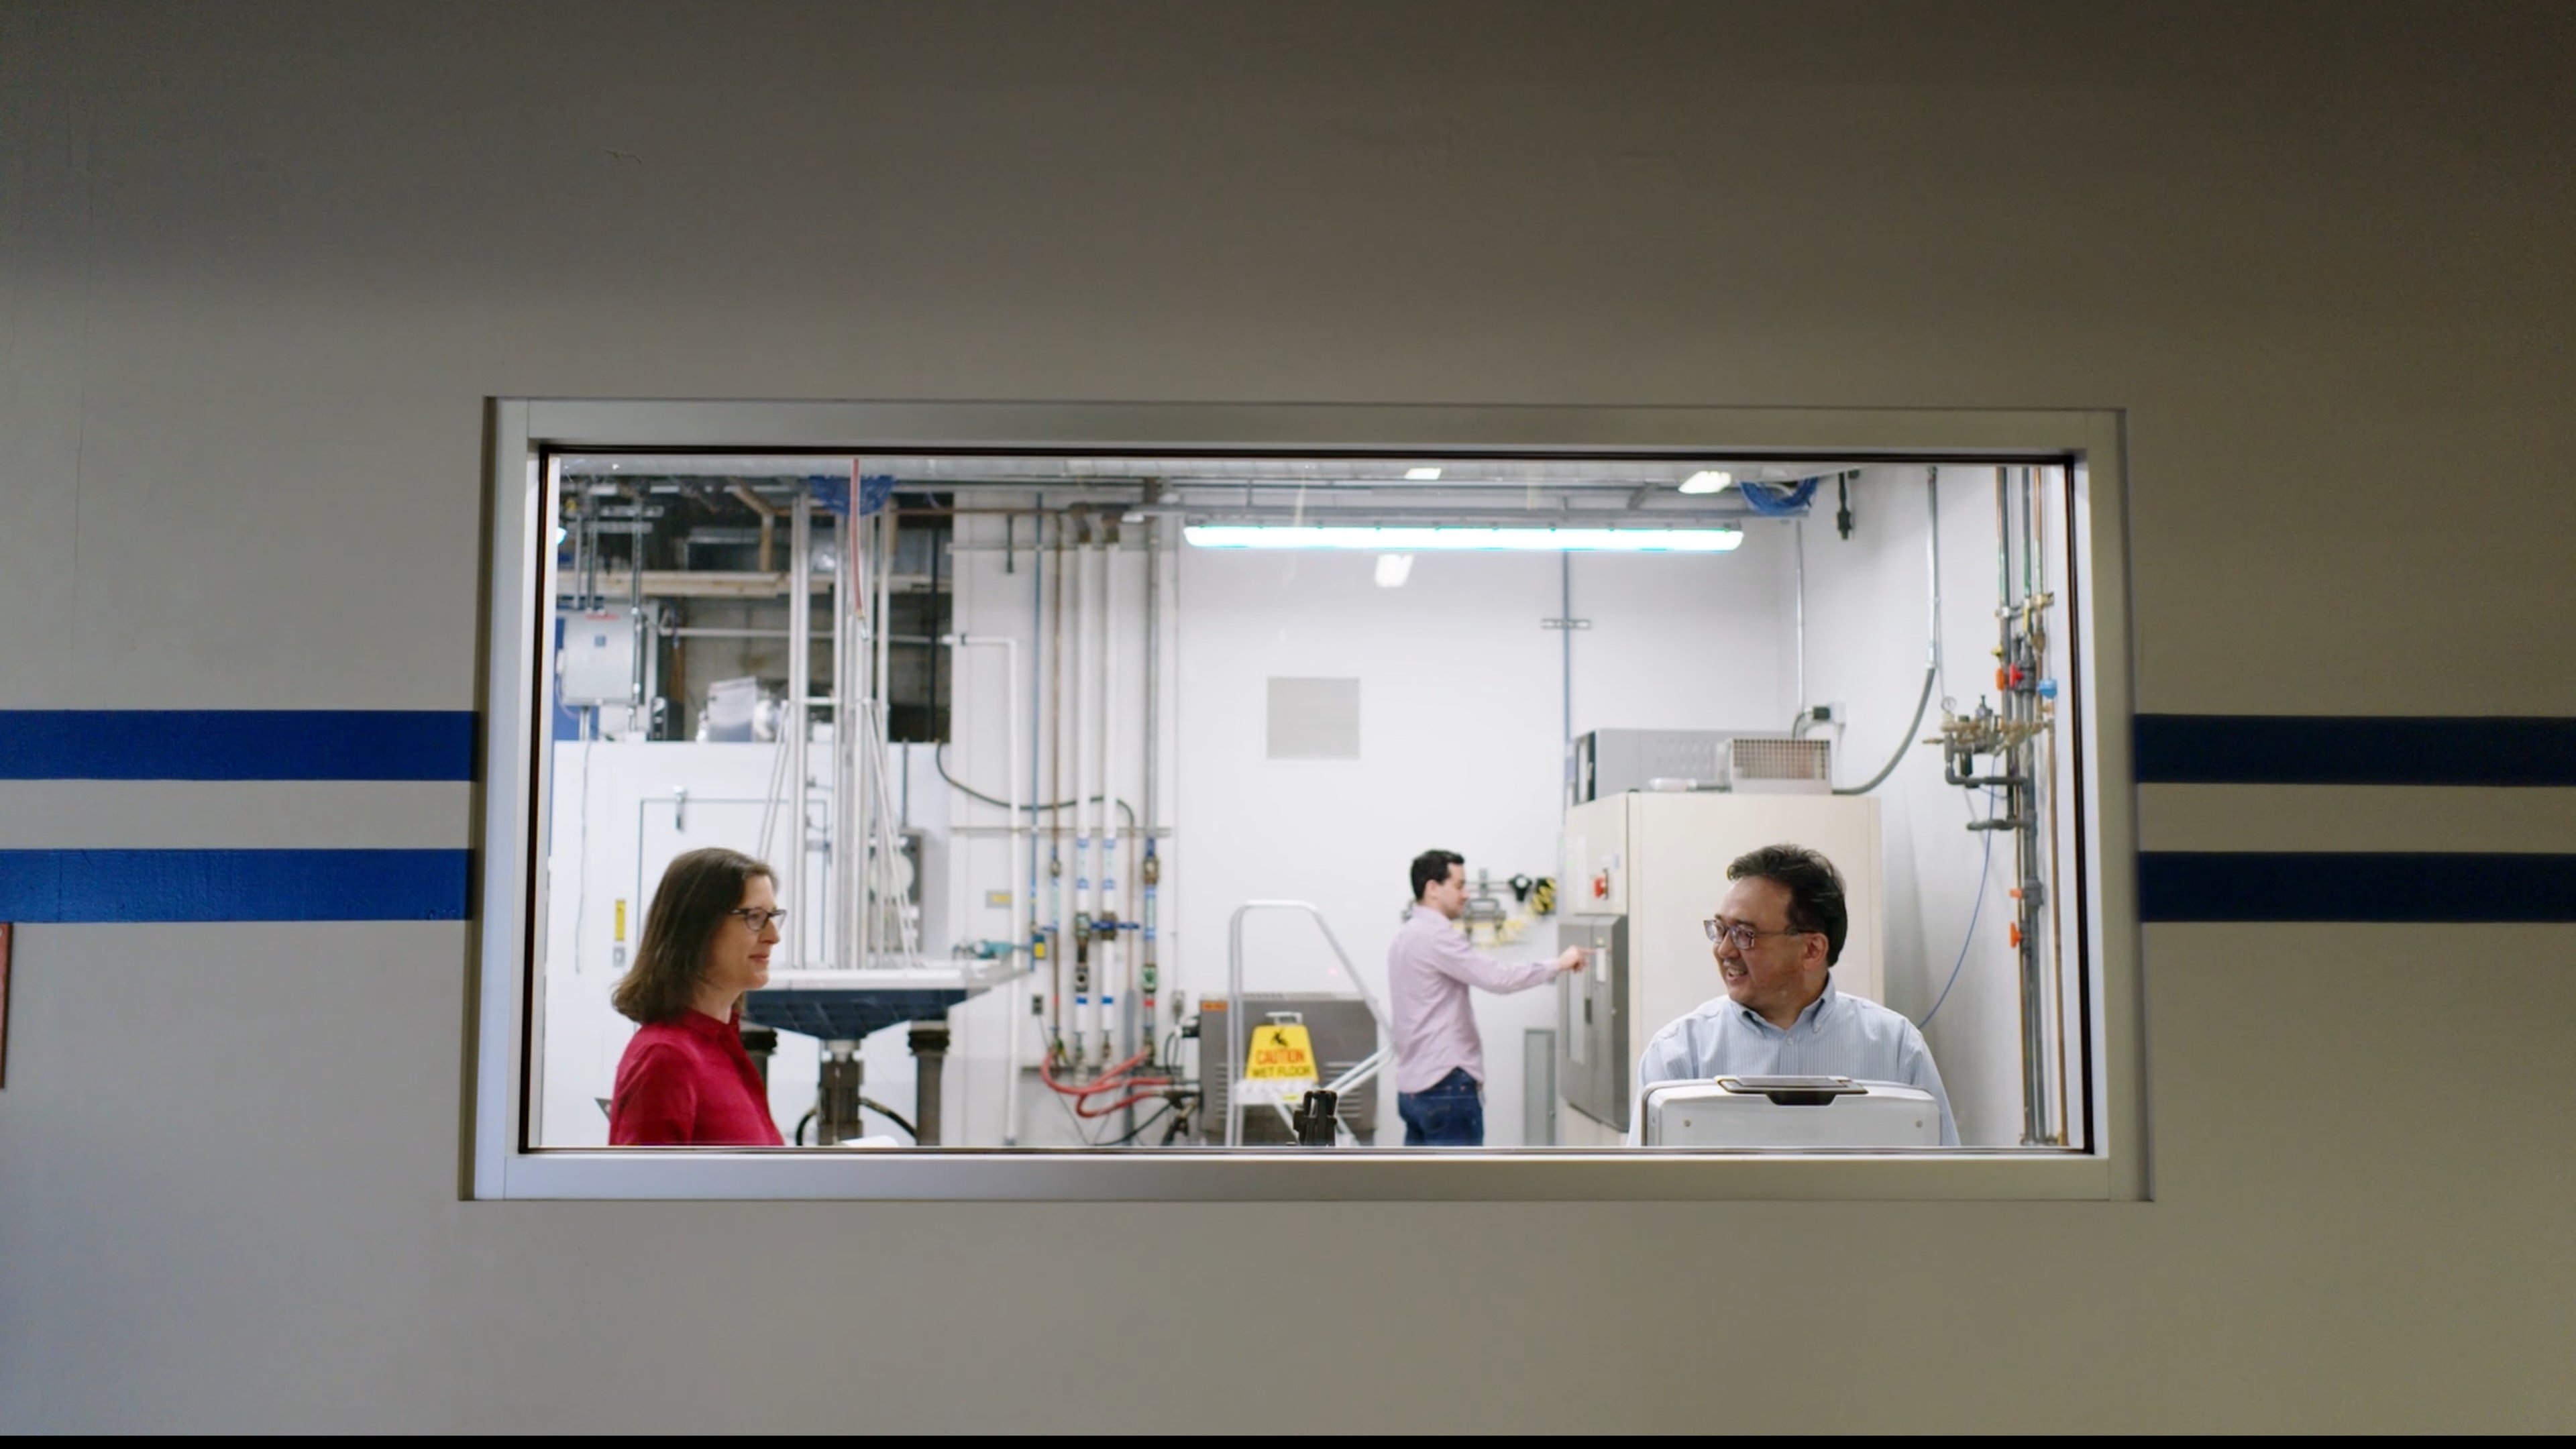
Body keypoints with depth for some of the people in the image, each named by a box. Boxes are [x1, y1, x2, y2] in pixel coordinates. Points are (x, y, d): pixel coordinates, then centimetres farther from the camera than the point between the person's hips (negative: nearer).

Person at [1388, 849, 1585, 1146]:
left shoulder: (1407, 937, 17)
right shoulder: (1434, 935, -16)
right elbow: (1498, 977, -24)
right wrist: (1558, 964, -12)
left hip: (1415, 1085, 10)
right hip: (1446, 1084, -10)